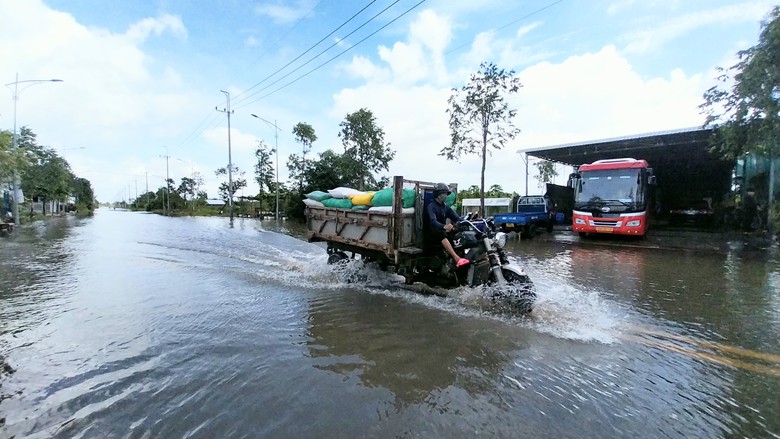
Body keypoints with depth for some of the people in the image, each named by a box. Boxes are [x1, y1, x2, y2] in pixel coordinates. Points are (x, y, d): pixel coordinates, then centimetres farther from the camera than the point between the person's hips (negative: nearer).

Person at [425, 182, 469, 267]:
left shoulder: (445, 207, 16)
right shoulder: (431, 206, -8)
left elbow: (457, 218, 6)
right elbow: (433, 221, -27)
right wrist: (444, 226, -47)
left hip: (443, 231, 7)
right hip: (432, 233, -7)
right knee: (442, 234, -37)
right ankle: (456, 258, -51)